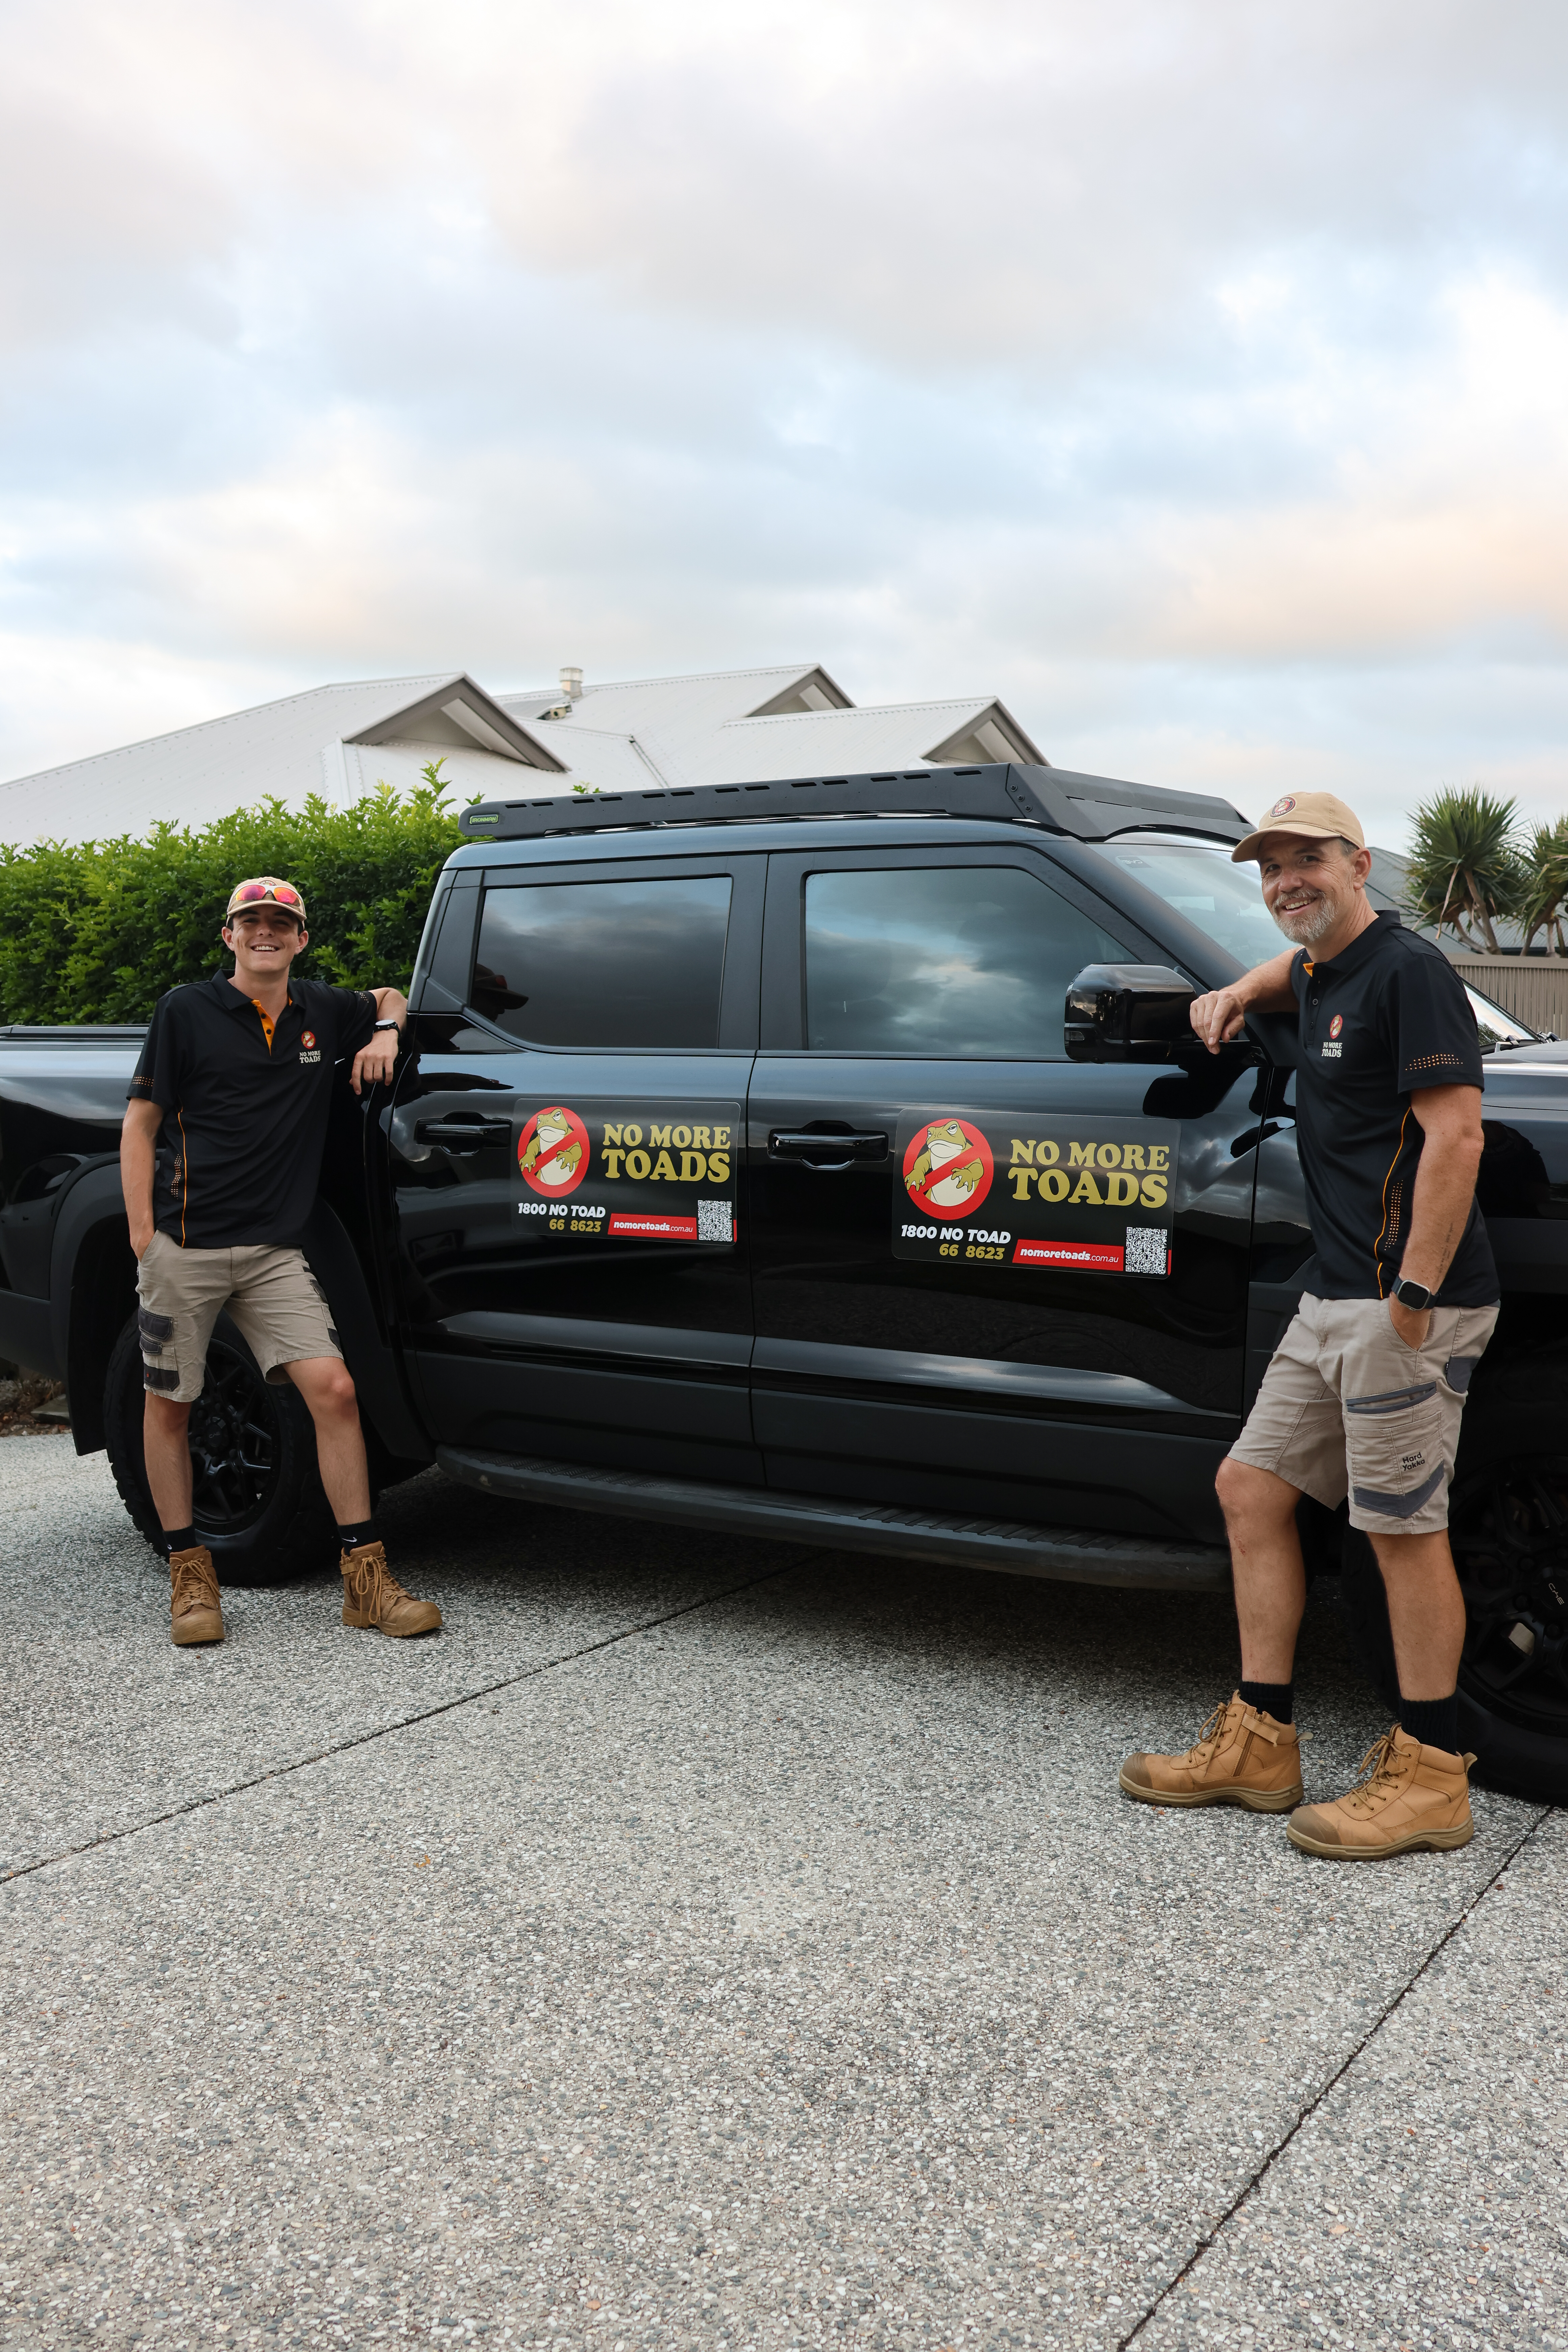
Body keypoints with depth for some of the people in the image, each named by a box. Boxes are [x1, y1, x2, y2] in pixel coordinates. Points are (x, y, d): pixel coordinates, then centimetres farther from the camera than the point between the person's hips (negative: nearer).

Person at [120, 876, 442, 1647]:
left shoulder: (321, 1011, 11)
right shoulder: (186, 1012, 0)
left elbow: (387, 997, 33)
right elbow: (141, 1123, 1)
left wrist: (386, 1031, 9)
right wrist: (142, 1230, -7)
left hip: (275, 1250, 2)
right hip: (185, 1245, -2)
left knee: (332, 1388, -9)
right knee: (170, 1404, 6)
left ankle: (365, 1576, -4)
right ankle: (189, 1573, 21)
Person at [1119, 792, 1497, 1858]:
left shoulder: (1406, 970, -12)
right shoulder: (1320, 976, 17)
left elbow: (1456, 1136, -20)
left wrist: (1414, 1299, -23)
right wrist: (1239, 994, 24)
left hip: (1404, 1301, -10)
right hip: (1334, 1300, 10)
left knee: (1405, 1527, -3)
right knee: (1253, 1488, 10)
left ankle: (1430, 1775, 10)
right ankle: (1259, 1742, 19)